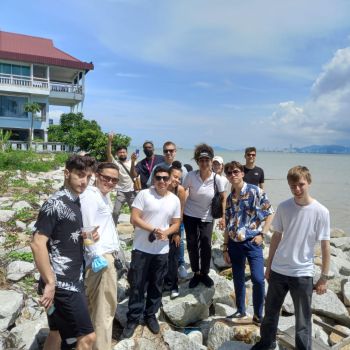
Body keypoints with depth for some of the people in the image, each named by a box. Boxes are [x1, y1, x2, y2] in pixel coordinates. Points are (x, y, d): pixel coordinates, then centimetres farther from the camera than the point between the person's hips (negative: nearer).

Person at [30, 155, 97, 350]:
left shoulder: (76, 202, 10)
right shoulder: (55, 204, -17)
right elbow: (37, 244, -22)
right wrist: (50, 283, -22)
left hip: (74, 280, 9)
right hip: (62, 283, -9)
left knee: (57, 334, 19)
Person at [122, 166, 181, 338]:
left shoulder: (175, 200, 2)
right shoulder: (143, 194, -10)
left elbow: (176, 224, 7)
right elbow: (134, 219, -13)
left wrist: (165, 232, -14)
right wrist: (154, 230, -21)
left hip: (162, 250, 3)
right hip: (141, 248, -3)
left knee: (156, 286, 15)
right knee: (137, 285, 5)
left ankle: (150, 315, 35)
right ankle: (133, 318, 23)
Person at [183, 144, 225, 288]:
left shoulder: (217, 178, -13)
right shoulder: (191, 175, -15)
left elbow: (223, 197, -1)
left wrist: (223, 216, -5)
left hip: (206, 217, 0)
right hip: (189, 215, 0)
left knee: (206, 246, -1)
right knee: (192, 245, 5)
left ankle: (204, 274, 22)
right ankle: (196, 273, 25)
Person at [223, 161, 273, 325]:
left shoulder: (256, 191, -5)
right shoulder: (229, 199, 8)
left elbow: (270, 214, -3)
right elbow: (228, 226, 11)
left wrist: (261, 234, -11)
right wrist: (225, 248, 10)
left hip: (252, 242, -4)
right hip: (234, 244, 4)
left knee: (258, 279, -10)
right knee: (238, 280, 13)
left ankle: (258, 315, 10)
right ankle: (241, 311, 31)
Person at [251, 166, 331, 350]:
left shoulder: (321, 212, -12)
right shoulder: (283, 207, -5)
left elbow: (325, 247, -6)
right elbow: (276, 237, 4)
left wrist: (324, 277, -3)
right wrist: (268, 266, 9)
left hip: (302, 274, -3)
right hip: (278, 270, 3)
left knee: (303, 320, 11)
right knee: (270, 311, 19)